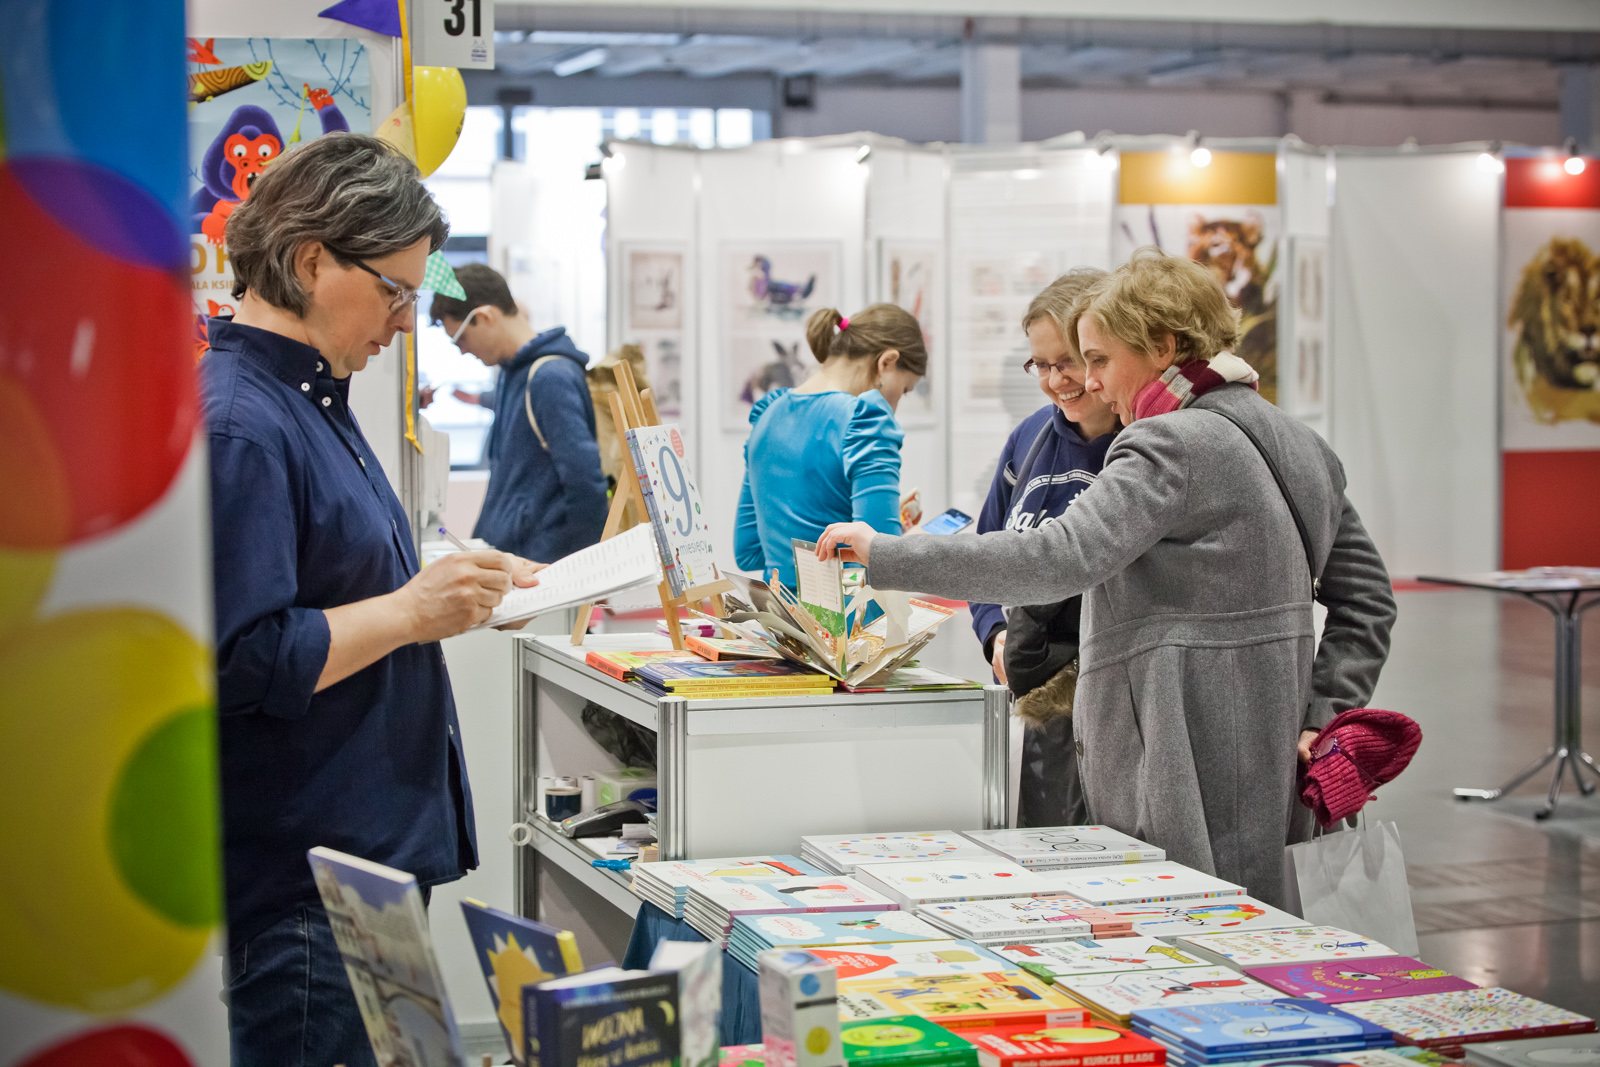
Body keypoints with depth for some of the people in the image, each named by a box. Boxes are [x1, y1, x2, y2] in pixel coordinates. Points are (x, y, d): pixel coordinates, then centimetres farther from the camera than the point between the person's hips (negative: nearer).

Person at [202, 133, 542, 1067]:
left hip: (372, 847, 11)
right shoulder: (236, 427, -19)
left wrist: (456, 588, 11)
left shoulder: (312, 398, 15)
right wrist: (413, 612, -19)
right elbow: (239, 663, -25)